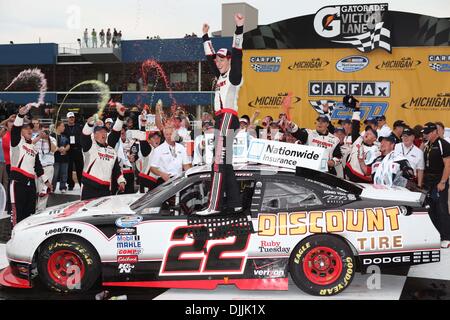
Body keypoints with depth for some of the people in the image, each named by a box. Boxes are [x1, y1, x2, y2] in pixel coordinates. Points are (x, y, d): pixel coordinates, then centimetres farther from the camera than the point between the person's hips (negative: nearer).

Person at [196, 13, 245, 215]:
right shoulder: (220, 76, 22)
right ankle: (234, 202, 13)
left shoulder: (234, 75, 0)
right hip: (221, 119, 9)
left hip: (228, 118, -9)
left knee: (219, 161, -16)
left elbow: (237, 53, -12)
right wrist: (206, 36, 37)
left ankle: (214, 206, -21)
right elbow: (209, 57, 32)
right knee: (225, 162, 9)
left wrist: (239, 28, -19)